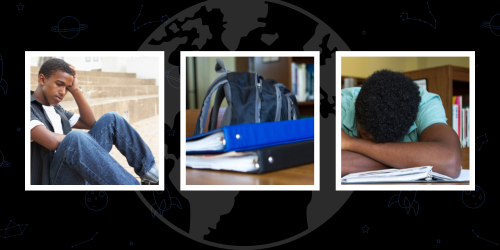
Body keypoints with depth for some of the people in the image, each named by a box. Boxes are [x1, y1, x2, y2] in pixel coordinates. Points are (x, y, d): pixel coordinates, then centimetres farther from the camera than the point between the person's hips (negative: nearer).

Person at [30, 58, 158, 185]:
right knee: (76, 138, -38)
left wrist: (75, 90, 7)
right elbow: (52, 141, -24)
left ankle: (147, 169, 7)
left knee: (112, 119, 5)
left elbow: (90, 123, 15)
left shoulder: (56, 109, 20)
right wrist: (75, 139, -6)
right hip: (54, 180, -8)